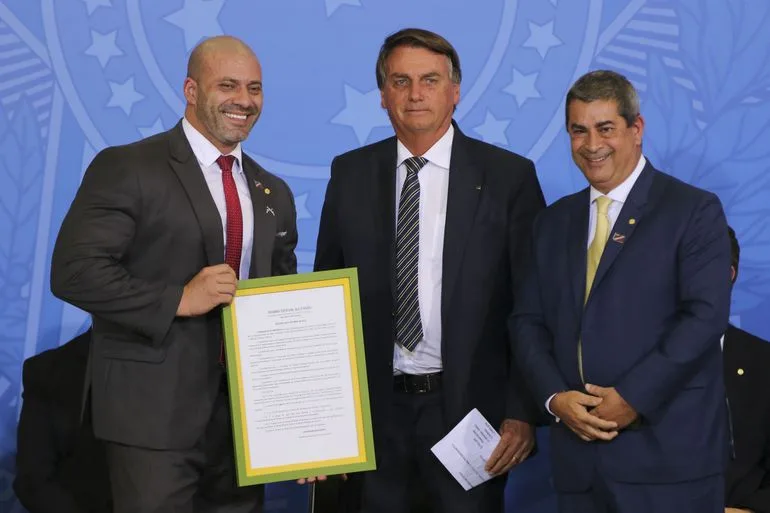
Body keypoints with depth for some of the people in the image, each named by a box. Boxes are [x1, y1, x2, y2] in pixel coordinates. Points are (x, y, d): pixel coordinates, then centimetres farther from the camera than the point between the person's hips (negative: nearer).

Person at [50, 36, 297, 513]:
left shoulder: (274, 193, 14)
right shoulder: (126, 168, -6)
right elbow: (73, 271, -14)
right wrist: (178, 300, -20)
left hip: (247, 410, 6)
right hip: (155, 412, -6)